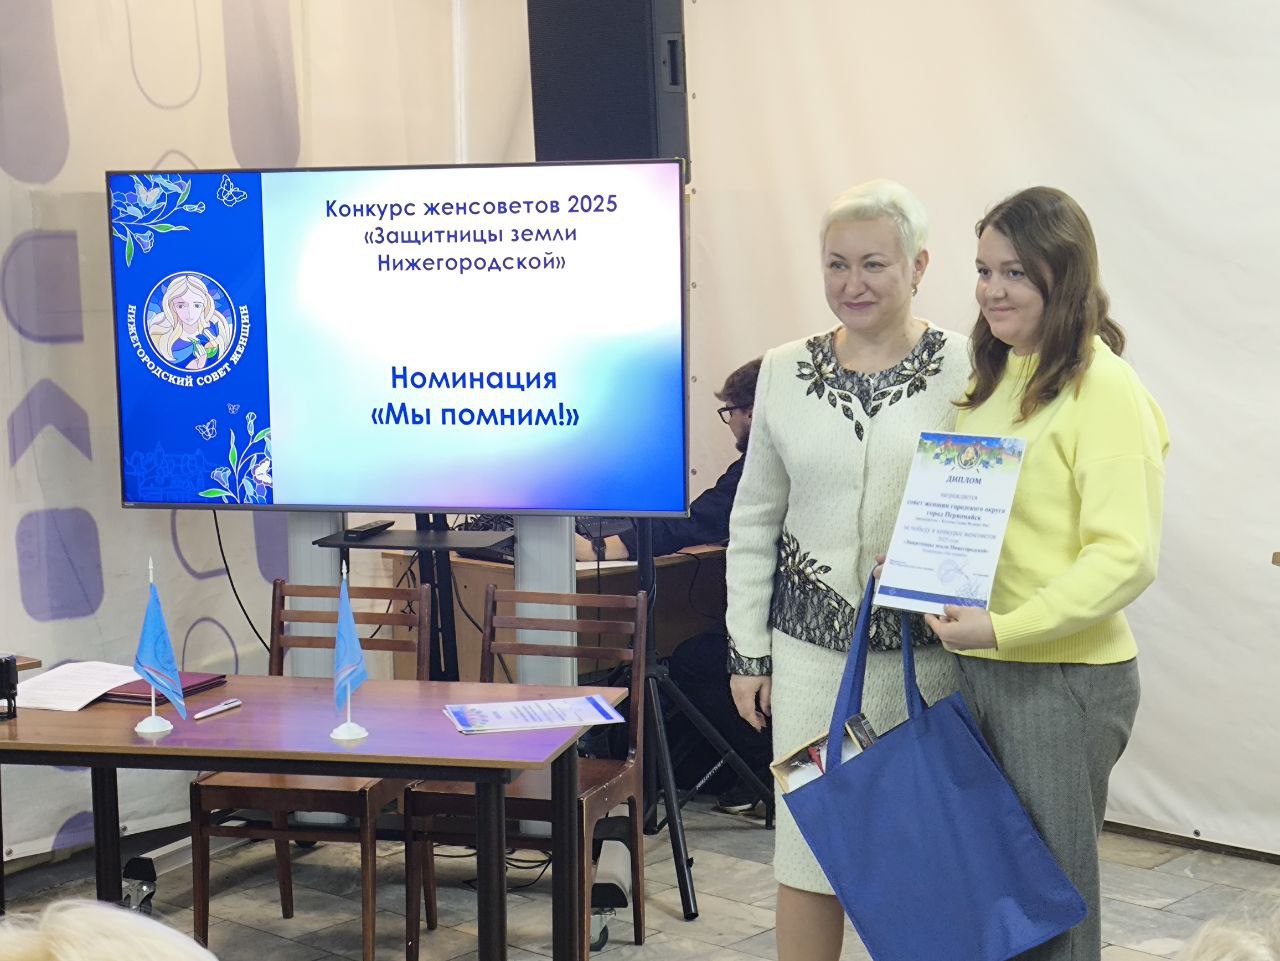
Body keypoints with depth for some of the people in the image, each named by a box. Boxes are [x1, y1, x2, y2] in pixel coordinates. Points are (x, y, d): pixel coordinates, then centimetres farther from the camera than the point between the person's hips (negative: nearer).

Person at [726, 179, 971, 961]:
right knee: (807, 839, 9)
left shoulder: (965, 372, -4)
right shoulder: (784, 371, 5)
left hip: (926, 652, -2)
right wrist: (747, 651, 7)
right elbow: (753, 521, 9)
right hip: (811, 646, 2)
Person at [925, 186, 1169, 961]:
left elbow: (1128, 557, -19)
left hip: (1063, 677, -7)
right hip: (975, 666, 7)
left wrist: (1005, 629, -24)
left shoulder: (1102, 388, -13)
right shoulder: (991, 379, 11)